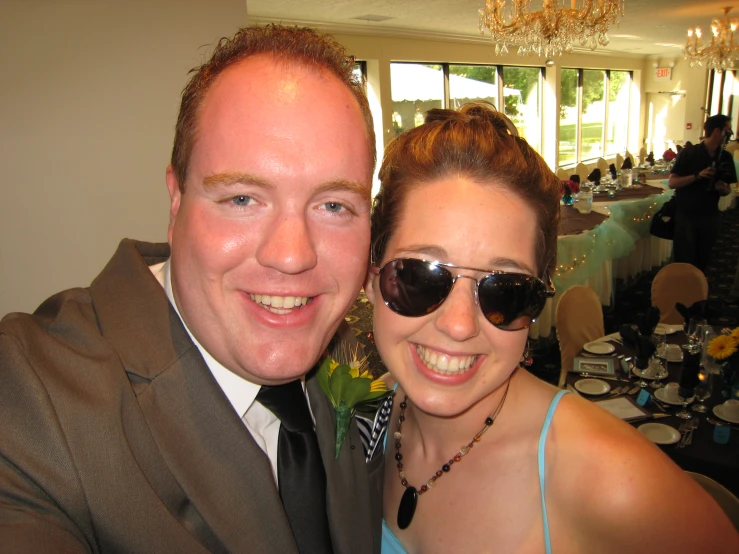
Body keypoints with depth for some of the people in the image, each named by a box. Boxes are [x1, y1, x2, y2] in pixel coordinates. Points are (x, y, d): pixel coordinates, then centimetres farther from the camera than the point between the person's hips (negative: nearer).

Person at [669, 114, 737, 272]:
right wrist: (697, 176, -25)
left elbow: (727, 189, 13)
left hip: (710, 218, 4)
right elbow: (672, 183, -12)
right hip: (686, 216, -4)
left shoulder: (726, 158, 5)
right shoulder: (688, 153, -8)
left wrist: (722, 188, -11)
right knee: (683, 263, 1)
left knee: (702, 263, 12)